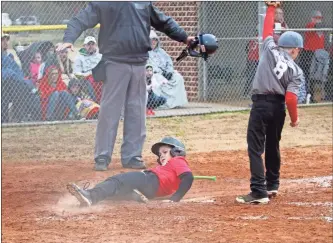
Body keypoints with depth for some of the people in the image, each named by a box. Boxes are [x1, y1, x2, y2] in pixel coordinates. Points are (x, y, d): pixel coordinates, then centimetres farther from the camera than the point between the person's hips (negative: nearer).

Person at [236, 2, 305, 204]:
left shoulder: (270, 49, 0)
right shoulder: (296, 71, 1)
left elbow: (268, 29, 14)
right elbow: (291, 98, -8)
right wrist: (295, 118, 5)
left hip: (262, 104, -3)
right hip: (279, 107, 3)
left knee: (256, 148, -7)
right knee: (273, 146, 23)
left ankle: (259, 192, -17)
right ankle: (272, 185, 33)